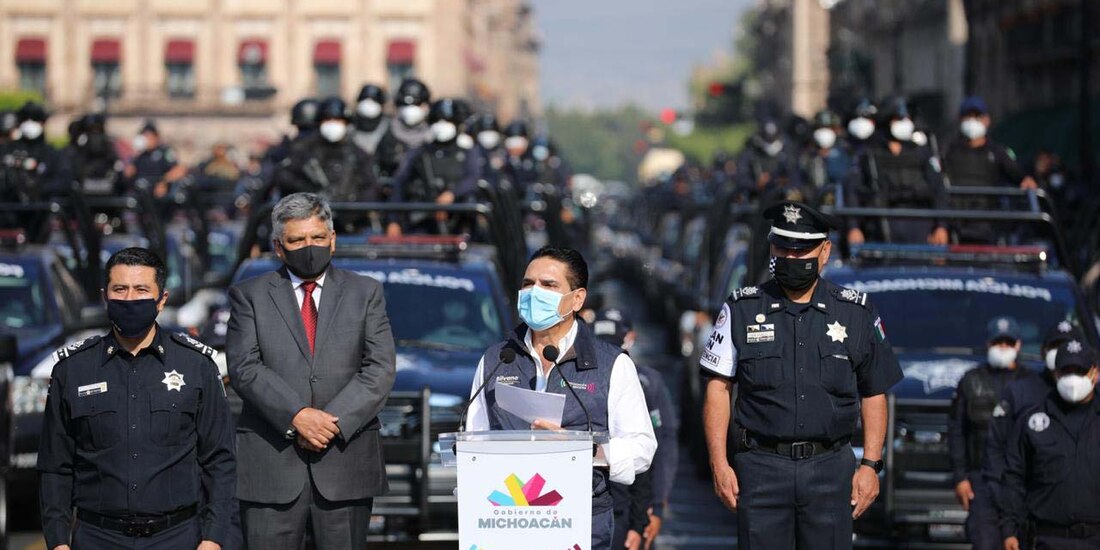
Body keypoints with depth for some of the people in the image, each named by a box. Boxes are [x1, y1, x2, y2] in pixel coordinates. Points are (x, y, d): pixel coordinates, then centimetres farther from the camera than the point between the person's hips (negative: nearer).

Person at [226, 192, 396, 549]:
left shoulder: (365, 293, 12)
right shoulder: (249, 296, 9)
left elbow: (380, 368, 2)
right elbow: (245, 368, -3)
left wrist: (336, 421, -11)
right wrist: (296, 416, -16)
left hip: (345, 463, 1)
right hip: (272, 463, -1)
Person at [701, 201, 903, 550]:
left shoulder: (856, 313, 7)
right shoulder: (742, 310, 5)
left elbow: (874, 394, 11)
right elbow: (718, 388, 5)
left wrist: (871, 464, 2)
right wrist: (719, 463, -3)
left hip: (830, 469, 0)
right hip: (761, 467, 0)